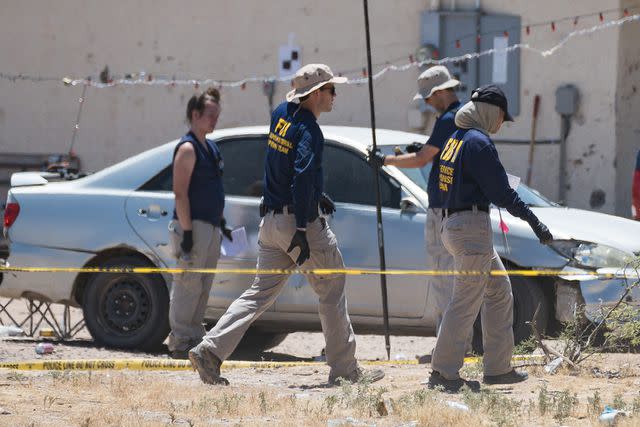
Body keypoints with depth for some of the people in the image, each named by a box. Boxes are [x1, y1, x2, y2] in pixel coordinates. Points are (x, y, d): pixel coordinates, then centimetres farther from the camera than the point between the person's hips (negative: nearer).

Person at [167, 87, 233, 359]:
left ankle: (195, 337, 17)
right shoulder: (188, 148, -12)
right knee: (188, 286, -7)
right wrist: (187, 233, -22)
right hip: (194, 226, -9)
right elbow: (180, 193, -17)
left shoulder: (210, 148, 17)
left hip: (211, 228, 9)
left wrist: (221, 223, 22)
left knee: (203, 287, 12)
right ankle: (180, 342, -4)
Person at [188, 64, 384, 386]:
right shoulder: (308, 131, -16)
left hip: (271, 222, 8)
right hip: (298, 219, -8)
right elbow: (302, 180, -24)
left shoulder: (281, 114, 10)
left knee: (261, 292, 9)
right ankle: (344, 369, 8)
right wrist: (301, 231, -26)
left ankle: (210, 350, -3)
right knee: (332, 290, 4)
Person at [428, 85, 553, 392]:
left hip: (452, 225, 10)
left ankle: (498, 367, 16)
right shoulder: (479, 143, -14)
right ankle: (444, 372, -6)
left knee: (499, 292, 15)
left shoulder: (455, 140, 16)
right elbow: (501, 192, -15)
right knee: (467, 301, -7)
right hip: (472, 226, -10)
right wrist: (535, 222, -10)